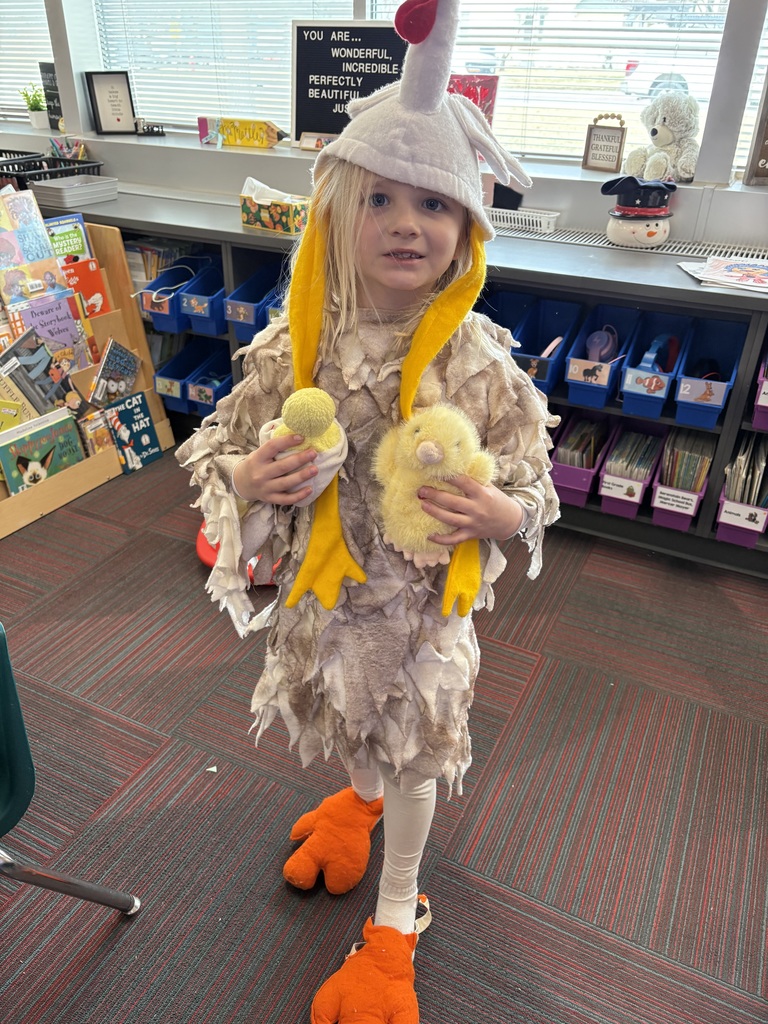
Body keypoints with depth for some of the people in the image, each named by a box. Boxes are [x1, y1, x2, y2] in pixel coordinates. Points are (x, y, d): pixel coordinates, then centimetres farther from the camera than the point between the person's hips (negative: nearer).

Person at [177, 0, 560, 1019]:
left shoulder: (480, 363, -19)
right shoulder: (294, 346, -14)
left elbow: (532, 485, -8)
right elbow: (221, 450, -3)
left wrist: (500, 512, -29)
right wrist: (251, 480, -24)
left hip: (422, 601, -2)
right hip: (320, 587, 3)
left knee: (410, 749, 18)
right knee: (346, 719, 29)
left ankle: (397, 916, 46)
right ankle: (362, 796, 67)